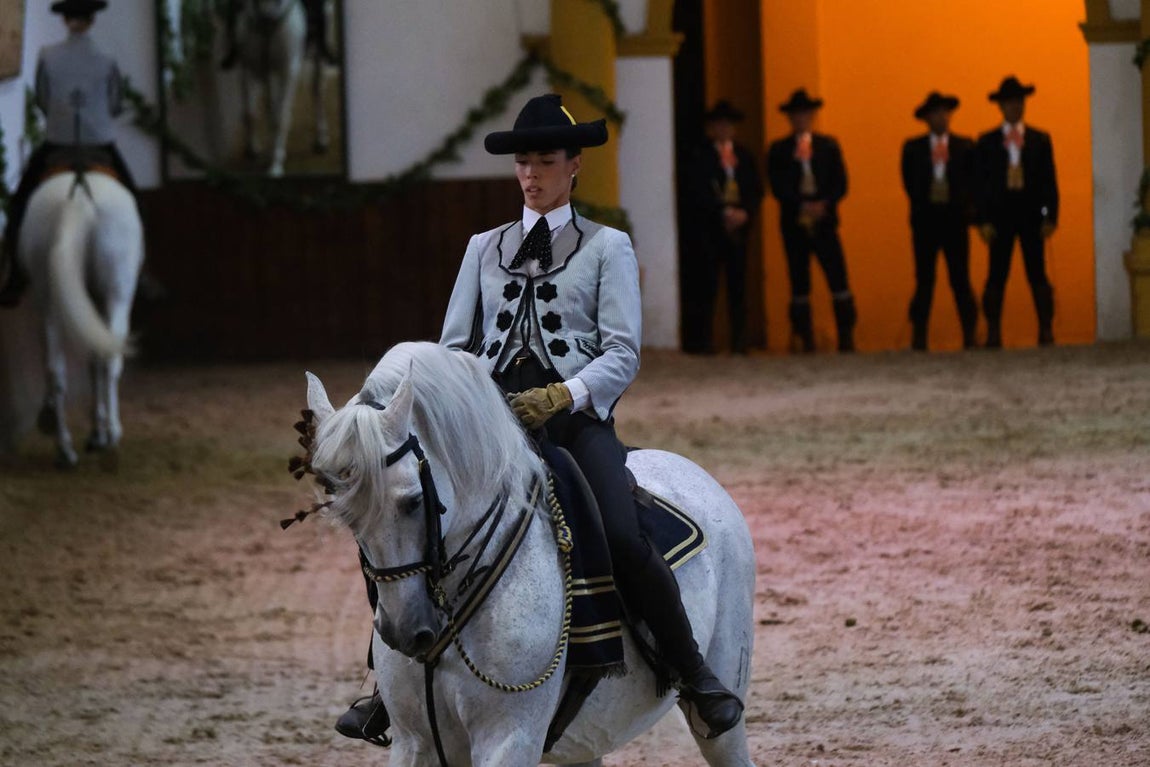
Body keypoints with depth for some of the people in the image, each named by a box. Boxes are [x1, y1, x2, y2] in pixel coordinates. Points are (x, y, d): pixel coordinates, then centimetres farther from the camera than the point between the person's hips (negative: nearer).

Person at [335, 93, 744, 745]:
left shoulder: (607, 247, 7)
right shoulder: (485, 248, 18)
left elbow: (623, 355, -2)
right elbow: (455, 345, 17)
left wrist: (562, 397, -19)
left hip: (577, 413, -4)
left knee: (623, 538, -26)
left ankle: (696, 676, -9)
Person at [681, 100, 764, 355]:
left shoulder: (744, 157, 16)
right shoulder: (700, 157, 3)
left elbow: (756, 190, 11)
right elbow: (697, 193, -7)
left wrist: (745, 213, -7)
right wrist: (724, 212, -15)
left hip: (737, 228, 4)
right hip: (707, 229, -4)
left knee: (738, 285, 0)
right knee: (706, 284, -8)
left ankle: (739, 342, 2)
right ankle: (699, 340, -6)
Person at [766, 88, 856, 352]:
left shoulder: (829, 146, 12)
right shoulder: (779, 150, 8)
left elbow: (840, 183, 6)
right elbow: (777, 186, -1)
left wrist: (823, 204, -12)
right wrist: (802, 205, -15)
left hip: (824, 220, 0)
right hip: (794, 222, 0)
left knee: (838, 278, -8)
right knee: (799, 283, 0)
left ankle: (846, 337, -8)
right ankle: (806, 339, 2)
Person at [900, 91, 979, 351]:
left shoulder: (965, 147, 8)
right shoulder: (912, 148, 8)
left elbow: (973, 181, 6)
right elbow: (909, 183, 6)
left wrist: (963, 207, -4)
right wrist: (923, 206, -1)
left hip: (955, 219, 0)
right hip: (925, 220, 0)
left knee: (960, 279, -2)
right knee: (924, 280, 0)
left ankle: (970, 336, -1)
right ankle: (918, 337, 1)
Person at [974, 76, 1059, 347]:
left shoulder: (1040, 140, 11)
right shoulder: (987, 142, 9)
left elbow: (1049, 181, 9)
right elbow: (980, 182, 5)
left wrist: (1050, 217, -1)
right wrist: (983, 220, -5)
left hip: (1031, 213, 0)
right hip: (1000, 213, 0)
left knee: (1037, 274, -2)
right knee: (996, 276, -2)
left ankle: (1046, 331, -2)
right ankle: (993, 333, -1)